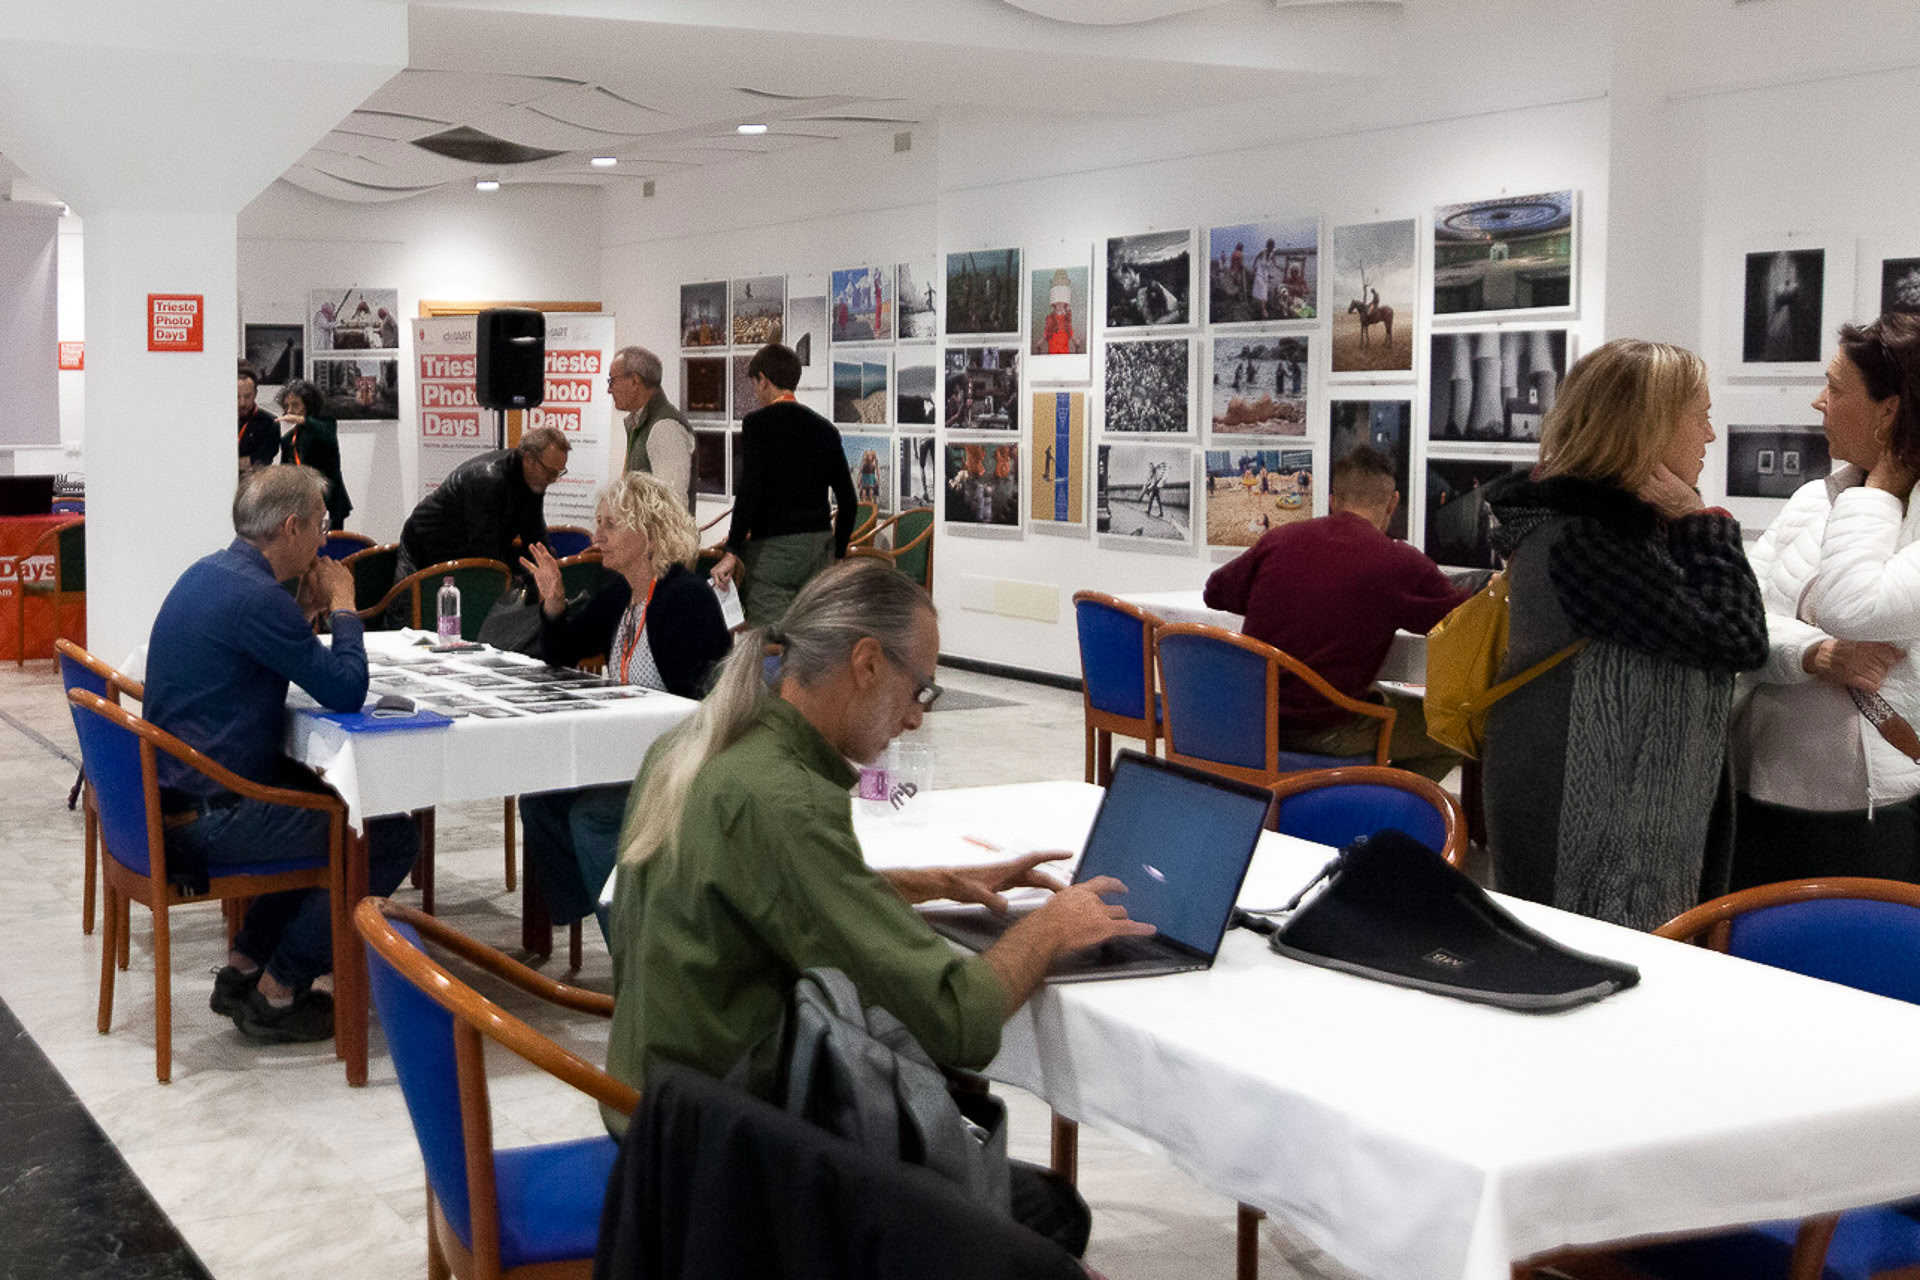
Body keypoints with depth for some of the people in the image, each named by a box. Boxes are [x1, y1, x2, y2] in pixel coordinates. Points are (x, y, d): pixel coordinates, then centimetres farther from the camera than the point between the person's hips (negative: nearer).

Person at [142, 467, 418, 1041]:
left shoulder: (208, 573, 10)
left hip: (172, 793, 11)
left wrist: (310, 602, 10)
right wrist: (342, 603, -6)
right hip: (206, 817, -11)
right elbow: (347, 691, -20)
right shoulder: (255, 596, -22)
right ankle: (276, 994, 3)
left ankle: (243, 969, 29)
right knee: (390, 838, -8)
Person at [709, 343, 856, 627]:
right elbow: (847, 499, 12)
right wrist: (837, 555, 22)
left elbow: (749, 491, -16)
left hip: (773, 549, -6)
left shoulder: (758, 423, -6)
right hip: (819, 548, 6)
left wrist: (732, 552, -15)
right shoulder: (824, 428, 11)